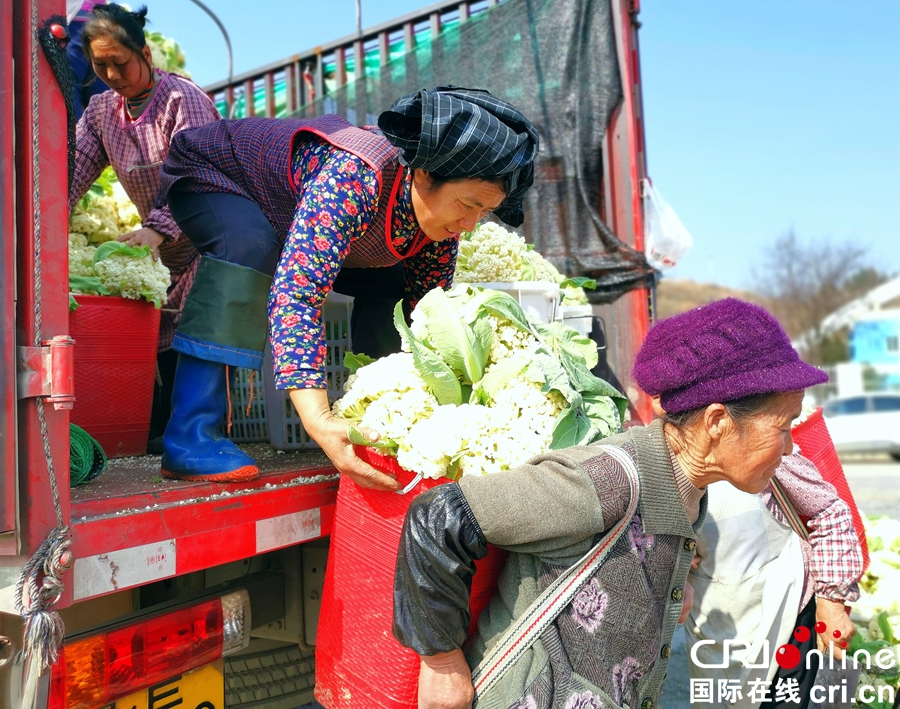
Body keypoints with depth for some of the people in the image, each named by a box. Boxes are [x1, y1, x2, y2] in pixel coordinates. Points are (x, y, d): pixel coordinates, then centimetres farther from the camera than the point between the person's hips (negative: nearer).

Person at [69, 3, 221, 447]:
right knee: (158, 339, 2)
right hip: (167, 249, 6)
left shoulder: (182, 98, -12)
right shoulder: (101, 110, 9)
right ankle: (155, 434, 9)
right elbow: (72, 172, -1)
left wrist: (158, 228, -37)